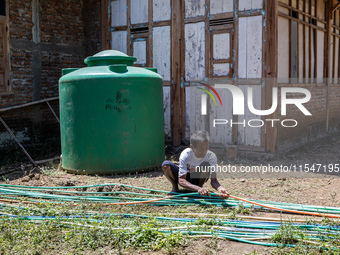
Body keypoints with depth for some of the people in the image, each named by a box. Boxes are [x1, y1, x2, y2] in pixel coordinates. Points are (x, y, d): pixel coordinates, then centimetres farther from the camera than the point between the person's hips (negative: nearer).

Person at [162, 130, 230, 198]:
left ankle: (200, 185, -5)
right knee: (166, 164, -30)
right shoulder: (185, 155, -32)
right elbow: (181, 181, -37)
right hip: (184, 177, 0)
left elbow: (213, 180, -30)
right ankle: (175, 187, -2)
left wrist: (219, 188, -55)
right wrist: (198, 189, -55)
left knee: (206, 165, -33)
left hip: (197, 178, 1)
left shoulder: (211, 156, -27)